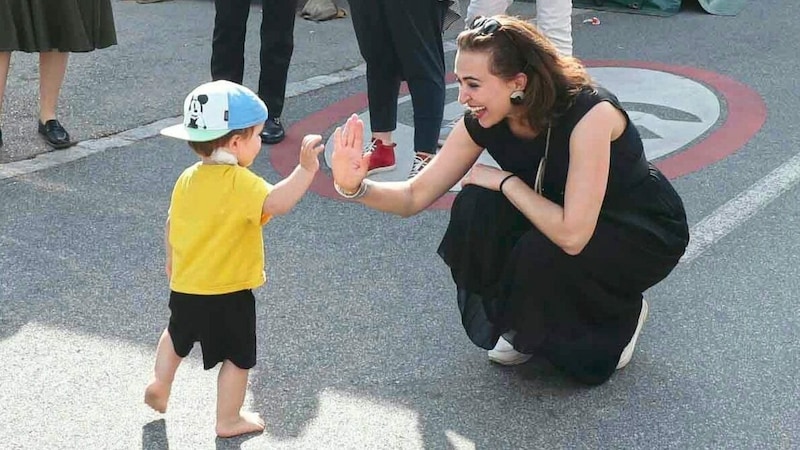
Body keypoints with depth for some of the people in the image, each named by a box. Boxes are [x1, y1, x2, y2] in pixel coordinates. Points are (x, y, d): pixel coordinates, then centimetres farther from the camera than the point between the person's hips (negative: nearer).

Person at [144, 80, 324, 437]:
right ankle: (228, 420, 21)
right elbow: (277, 203, -39)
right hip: (229, 294, -6)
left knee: (178, 334, 34)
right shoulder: (239, 182, -23)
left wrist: (173, 262, 27)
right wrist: (306, 169, -44)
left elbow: (172, 224, 12)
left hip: (184, 287, 7)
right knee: (238, 358, 12)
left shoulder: (187, 179, 0)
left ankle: (159, 384, 37)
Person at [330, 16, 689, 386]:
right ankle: (521, 326, 4)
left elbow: (572, 235, -40)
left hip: (648, 232, -5)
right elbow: (415, 197, -10)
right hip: (567, 217, 6)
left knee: (541, 256, -33)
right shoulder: (484, 123, -15)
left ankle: (621, 317, 0)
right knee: (476, 208, -21)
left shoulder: (589, 113, -34)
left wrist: (505, 180, -28)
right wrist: (355, 186, -29)